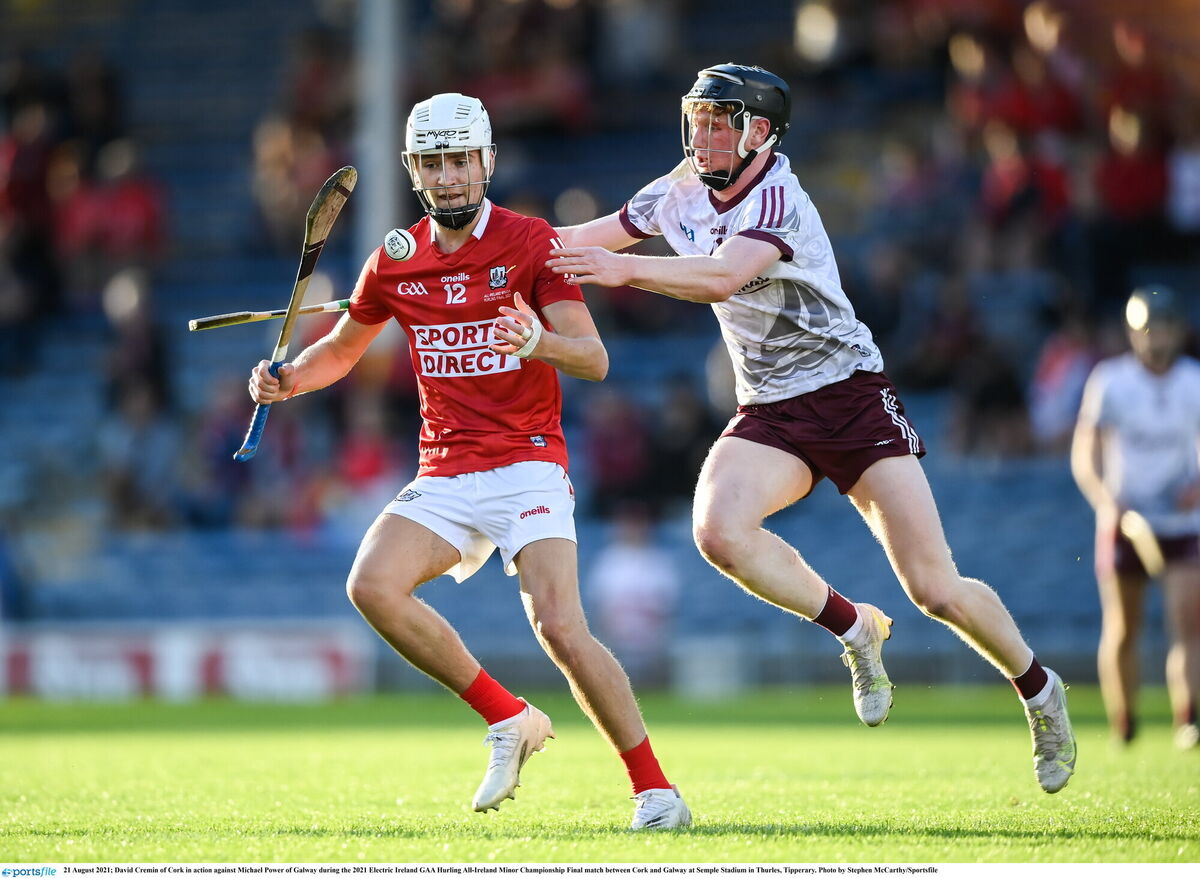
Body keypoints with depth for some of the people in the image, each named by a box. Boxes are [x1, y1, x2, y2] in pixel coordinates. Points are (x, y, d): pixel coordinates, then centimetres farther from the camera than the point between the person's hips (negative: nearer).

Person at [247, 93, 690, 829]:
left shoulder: (532, 243, -5)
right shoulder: (395, 263, 8)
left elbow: (595, 360, -12)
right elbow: (345, 347, 24)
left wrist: (539, 341, -33)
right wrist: (288, 380, 4)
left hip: (527, 466, -4)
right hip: (445, 478, 5)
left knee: (561, 628, -22)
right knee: (373, 585, -22)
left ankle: (654, 787, -7)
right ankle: (507, 718, -5)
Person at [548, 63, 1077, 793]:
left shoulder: (775, 199, -18)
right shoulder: (683, 192, 5)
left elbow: (723, 277, -35)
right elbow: (591, 239, 16)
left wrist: (625, 269, -43)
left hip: (852, 399, -6)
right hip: (769, 416, 6)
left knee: (937, 590, -9)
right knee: (719, 529, -26)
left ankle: (1039, 689, 19)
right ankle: (855, 629, -3)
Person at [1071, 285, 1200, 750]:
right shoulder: (1109, 381, -3)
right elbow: (1084, 455, -3)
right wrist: (1106, 500, -19)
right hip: (1124, 521, -1)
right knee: (1121, 632, 5)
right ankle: (1122, 725, 22)